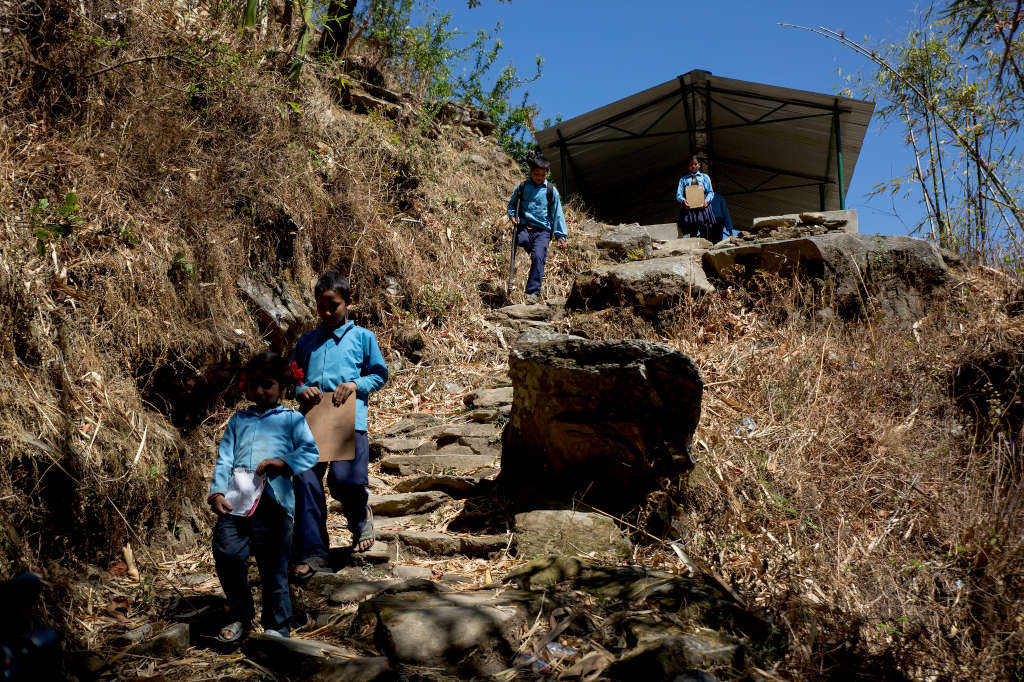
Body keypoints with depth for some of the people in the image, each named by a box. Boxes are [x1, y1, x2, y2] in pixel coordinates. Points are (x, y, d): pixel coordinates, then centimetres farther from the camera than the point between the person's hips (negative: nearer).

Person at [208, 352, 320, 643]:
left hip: (273, 499, -2)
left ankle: (276, 625, 10)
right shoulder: (238, 419, 26)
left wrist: (281, 462, -13)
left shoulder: (292, 419, 17)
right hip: (235, 498, 3)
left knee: (273, 565, -2)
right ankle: (240, 616, 9)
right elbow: (224, 458, 15)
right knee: (227, 554, -10)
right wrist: (217, 492, -1)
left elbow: (311, 452, 4)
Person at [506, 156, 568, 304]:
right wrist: (512, 215, 2)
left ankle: (533, 292, -19)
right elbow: (512, 203, 23)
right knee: (521, 240, -32)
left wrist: (560, 235, 6)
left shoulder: (551, 190, 6)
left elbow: (557, 213, 10)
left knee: (538, 257, -21)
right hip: (524, 228, 2)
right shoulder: (522, 187, 10)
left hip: (543, 230, -2)